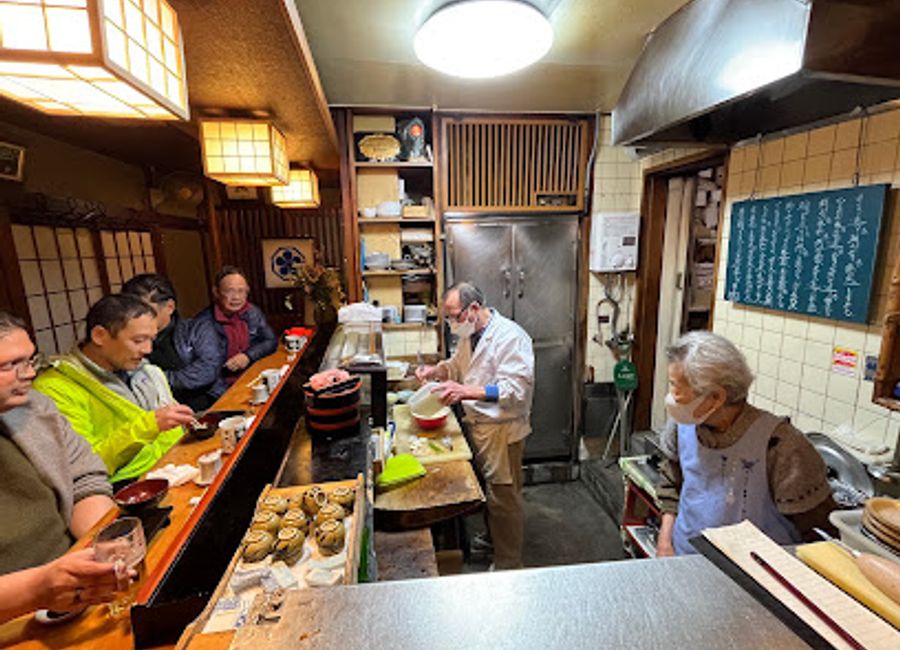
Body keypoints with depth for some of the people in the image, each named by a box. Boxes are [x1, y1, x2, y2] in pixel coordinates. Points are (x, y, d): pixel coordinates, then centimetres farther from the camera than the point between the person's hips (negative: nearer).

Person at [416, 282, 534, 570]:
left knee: (503, 497, 6)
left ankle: (508, 565, 26)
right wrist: (436, 370, -1)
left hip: (502, 429, -8)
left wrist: (466, 391, -40)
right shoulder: (470, 334, 4)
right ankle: (491, 539, 47)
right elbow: (457, 364, 20)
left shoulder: (510, 337, -24)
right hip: (478, 424, 8)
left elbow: (515, 390, -31)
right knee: (486, 489, 24)